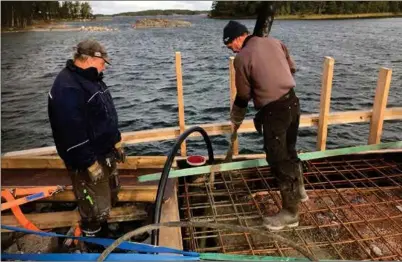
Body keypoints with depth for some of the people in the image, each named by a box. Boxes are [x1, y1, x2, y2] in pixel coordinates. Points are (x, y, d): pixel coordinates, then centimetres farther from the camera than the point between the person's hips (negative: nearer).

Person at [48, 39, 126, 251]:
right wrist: (90, 164, -23)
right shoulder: (67, 88, -24)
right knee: (95, 211, 2)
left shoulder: (92, 79, 10)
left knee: (109, 200, 24)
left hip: (106, 154, 11)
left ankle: (105, 240, 45)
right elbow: (72, 134, -27)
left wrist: (116, 142, 19)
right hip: (88, 161, -11)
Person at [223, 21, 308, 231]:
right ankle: (299, 189, 44)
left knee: (278, 160, 3)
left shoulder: (242, 58, -12)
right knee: (289, 150, 25)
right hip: (292, 102, 8)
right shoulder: (274, 42, 7)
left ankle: (290, 213, 14)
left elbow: (243, 96, -4)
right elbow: (292, 69, 17)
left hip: (274, 111, -8)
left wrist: (235, 121, 12)